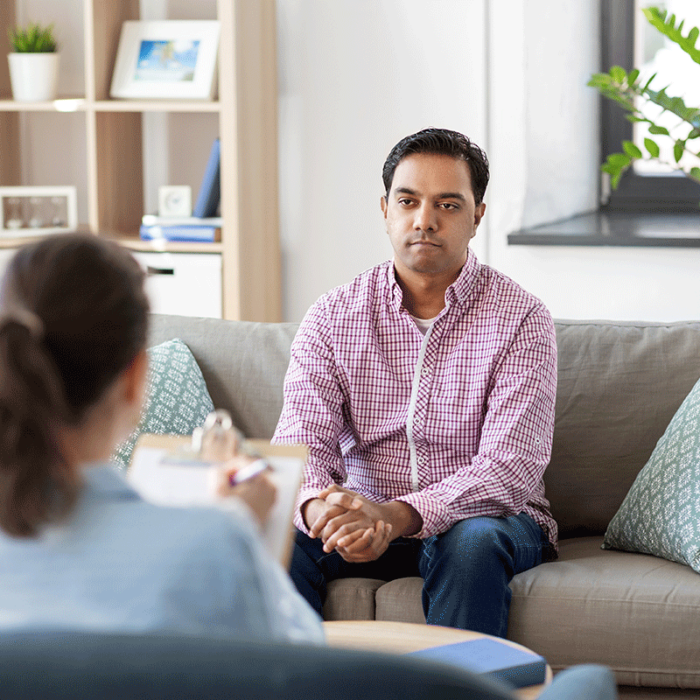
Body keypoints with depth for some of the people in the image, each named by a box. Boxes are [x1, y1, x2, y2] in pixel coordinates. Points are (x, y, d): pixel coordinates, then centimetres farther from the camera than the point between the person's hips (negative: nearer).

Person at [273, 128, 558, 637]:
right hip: (365, 520, 2)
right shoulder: (332, 317, 2)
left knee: (471, 541, -36)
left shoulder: (520, 319, -7)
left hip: (483, 516, -2)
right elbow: (303, 440, -9)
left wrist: (397, 515, -35)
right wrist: (318, 506, -35)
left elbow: (510, 467, -18)